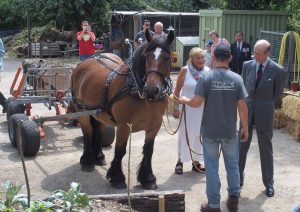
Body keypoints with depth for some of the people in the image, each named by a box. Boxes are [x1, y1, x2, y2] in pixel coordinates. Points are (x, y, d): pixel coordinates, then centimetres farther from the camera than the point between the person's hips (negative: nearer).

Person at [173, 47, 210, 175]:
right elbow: (177, 90, -5)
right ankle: (180, 161, 21)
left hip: (203, 109, 3)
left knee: (199, 135, 11)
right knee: (185, 134, 5)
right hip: (187, 109, -3)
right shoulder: (185, 70, -7)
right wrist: (176, 108, -7)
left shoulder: (208, 71, -1)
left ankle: (196, 162, 26)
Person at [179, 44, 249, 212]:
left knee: (212, 166, 9)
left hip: (210, 130, -1)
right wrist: (245, 128, 6)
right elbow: (242, 107, -6)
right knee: (233, 165, 18)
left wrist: (184, 100, 7)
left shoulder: (206, 77, -11)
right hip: (230, 131, 1)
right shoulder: (236, 78, -7)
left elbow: (196, 103, -15)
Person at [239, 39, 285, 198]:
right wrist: (248, 102, 13)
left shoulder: (277, 70, -11)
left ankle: (269, 183, 18)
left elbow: (278, 92, 3)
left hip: (264, 113, -3)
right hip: (247, 110, 3)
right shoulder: (247, 65, -1)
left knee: (266, 149, 6)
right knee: (241, 146, 9)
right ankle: (238, 179, 21)